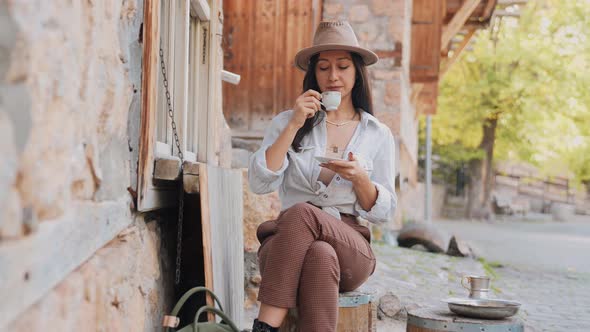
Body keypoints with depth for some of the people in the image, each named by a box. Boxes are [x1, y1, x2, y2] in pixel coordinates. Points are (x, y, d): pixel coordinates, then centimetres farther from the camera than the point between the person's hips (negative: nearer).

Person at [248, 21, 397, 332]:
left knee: (301, 213, -34)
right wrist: (294, 125, -9)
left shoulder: (378, 135, 13)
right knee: (319, 256, -38)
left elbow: (384, 212, 9)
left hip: (351, 248, 0)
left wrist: (360, 178, -12)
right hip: (286, 244, 0)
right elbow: (259, 183, -3)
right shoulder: (286, 122, 12)